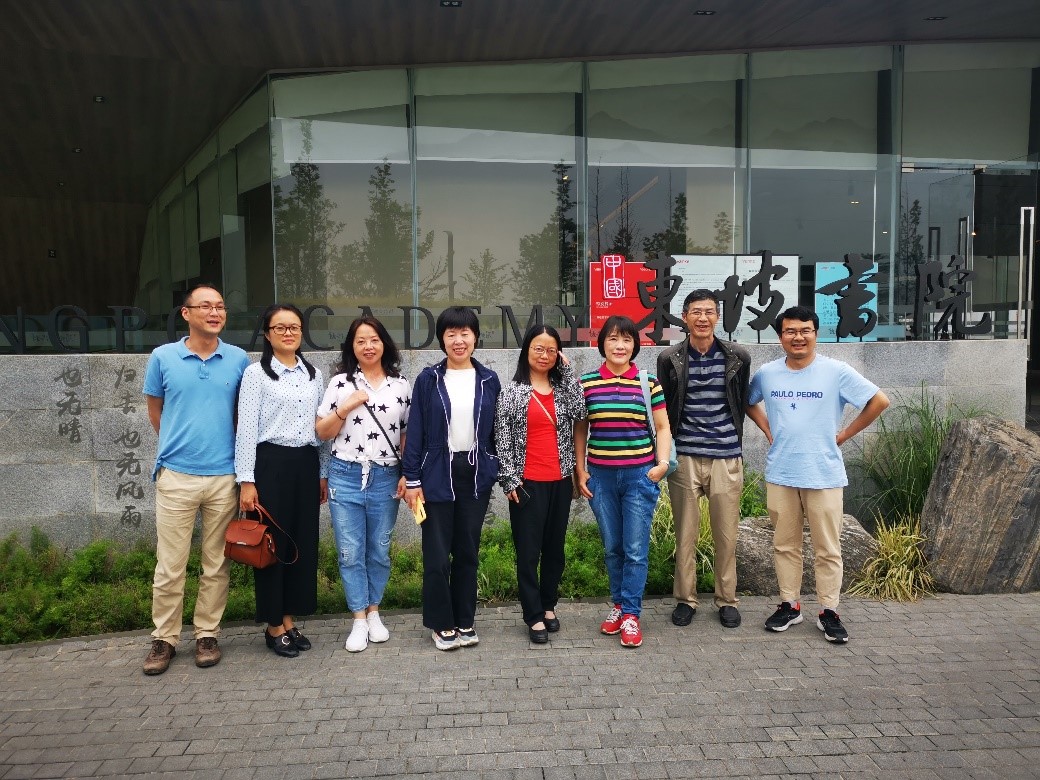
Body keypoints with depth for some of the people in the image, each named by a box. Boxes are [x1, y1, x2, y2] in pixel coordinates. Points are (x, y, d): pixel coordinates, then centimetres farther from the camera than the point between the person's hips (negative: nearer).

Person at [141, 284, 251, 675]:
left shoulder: (239, 360, 3)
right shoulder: (163, 357, 1)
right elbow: (154, 411, 13)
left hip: (225, 475, 1)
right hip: (176, 475, -1)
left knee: (217, 564, 8)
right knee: (169, 565, 4)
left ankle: (207, 634, 22)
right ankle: (164, 638, 19)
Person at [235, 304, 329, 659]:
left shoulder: (314, 375, 11)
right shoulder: (256, 373, -3)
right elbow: (246, 429, -7)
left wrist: (323, 473, 13)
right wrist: (246, 481, -12)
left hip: (306, 464, 5)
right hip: (271, 463, -5)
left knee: (303, 542, 9)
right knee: (272, 543, 3)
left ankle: (290, 620, 23)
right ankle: (274, 626, 17)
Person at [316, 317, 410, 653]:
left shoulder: (401, 385, 4)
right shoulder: (340, 382, 1)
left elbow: (407, 434, 7)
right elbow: (322, 432, 1)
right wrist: (345, 407, -14)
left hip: (386, 478, 1)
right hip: (346, 476, -1)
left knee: (379, 550, 11)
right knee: (350, 551, 3)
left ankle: (374, 613, 27)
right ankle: (359, 621, 15)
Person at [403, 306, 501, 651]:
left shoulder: (489, 380, 4)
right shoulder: (428, 379, -2)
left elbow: (495, 430, 8)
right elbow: (415, 431, -2)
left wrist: (501, 473, 2)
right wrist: (412, 480, -5)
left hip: (476, 474, 2)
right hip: (437, 475, -2)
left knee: (468, 551, 10)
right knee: (437, 554, 2)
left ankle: (465, 621, 24)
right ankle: (441, 623, 19)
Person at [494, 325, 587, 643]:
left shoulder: (562, 387, 9)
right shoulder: (512, 391, -1)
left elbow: (579, 411, -12)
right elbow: (502, 438, -4)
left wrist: (567, 370, -7)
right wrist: (509, 480, -10)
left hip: (560, 480, 4)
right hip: (527, 483, -4)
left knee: (555, 547, 13)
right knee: (528, 551, 1)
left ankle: (549, 606, 27)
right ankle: (534, 617, 11)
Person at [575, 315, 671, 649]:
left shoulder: (649, 382, -1)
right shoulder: (587, 383, 1)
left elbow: (662, 428, 5)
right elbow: (580, 429, 8)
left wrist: (662, 463, -7)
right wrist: (580, 470, 4)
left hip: (639, 475, -1)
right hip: (600, 475, 1)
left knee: (636, 549, 1)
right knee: (612, 547, 13)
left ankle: (630, 615, 13)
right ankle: (618, 603, 30)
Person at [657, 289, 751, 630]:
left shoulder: (738, 357, 3)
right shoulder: (670, 359, 2)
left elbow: (741, 403, 14)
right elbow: (664, 410, 8)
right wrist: (668, 454, 6)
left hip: (727, 458, 1)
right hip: (684, 458, 0)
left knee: (726, 535, 6)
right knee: (685, 534, 6)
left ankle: (727, 600, 22)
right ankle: (685, 599, 21)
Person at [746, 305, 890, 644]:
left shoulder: (836, 371, -7)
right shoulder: (766, 374, 2)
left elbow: (879, 401, -4)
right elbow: (749, 402, 21)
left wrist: (845, 434, -3)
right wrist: (768, 430, 7)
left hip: (824, 475, -2)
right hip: (780, 475, 3)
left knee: (828, 549, 5)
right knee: (785, 545, 12)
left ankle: (829, 612, 18)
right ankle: (789, 605, 25)